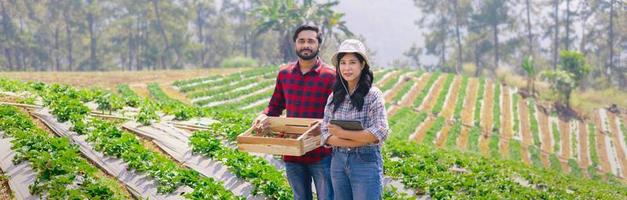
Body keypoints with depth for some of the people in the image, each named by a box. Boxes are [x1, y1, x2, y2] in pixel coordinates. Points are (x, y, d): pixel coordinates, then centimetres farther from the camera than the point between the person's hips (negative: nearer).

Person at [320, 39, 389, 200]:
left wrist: (342, 133, -15)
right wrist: (354, 141, -15)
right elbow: (325, 134, 1)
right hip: (338, 162, 5)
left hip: (366, 162, -4)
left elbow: (380, 133, -17)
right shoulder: (334, 97, 6)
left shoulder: (372, 95, -8)